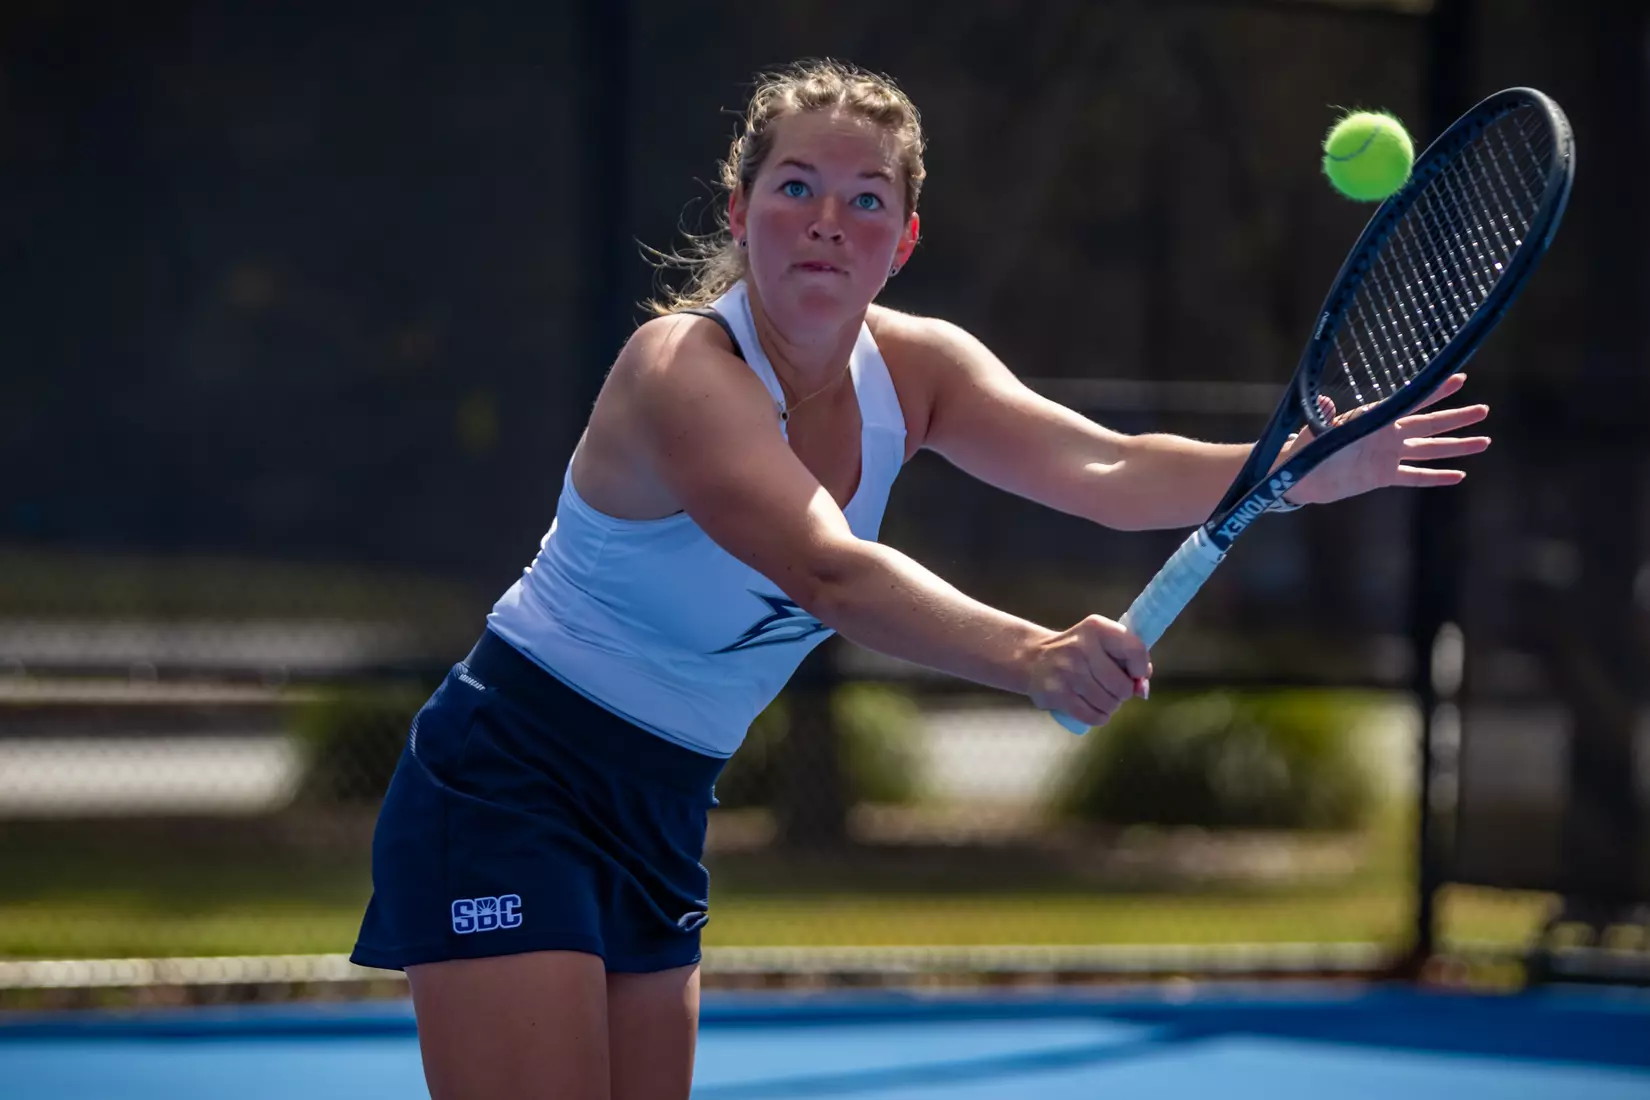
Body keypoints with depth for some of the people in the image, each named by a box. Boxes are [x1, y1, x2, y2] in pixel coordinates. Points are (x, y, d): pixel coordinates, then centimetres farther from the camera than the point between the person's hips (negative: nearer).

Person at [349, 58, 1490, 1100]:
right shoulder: (680, 370, -25)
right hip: (507, 788, -8)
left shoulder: (910, 367, -2)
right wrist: (1030, 655, -55)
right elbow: (829, 573, -40)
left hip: (659, 814, 8)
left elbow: (1108, 471, -16)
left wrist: (1319, 466, -30)